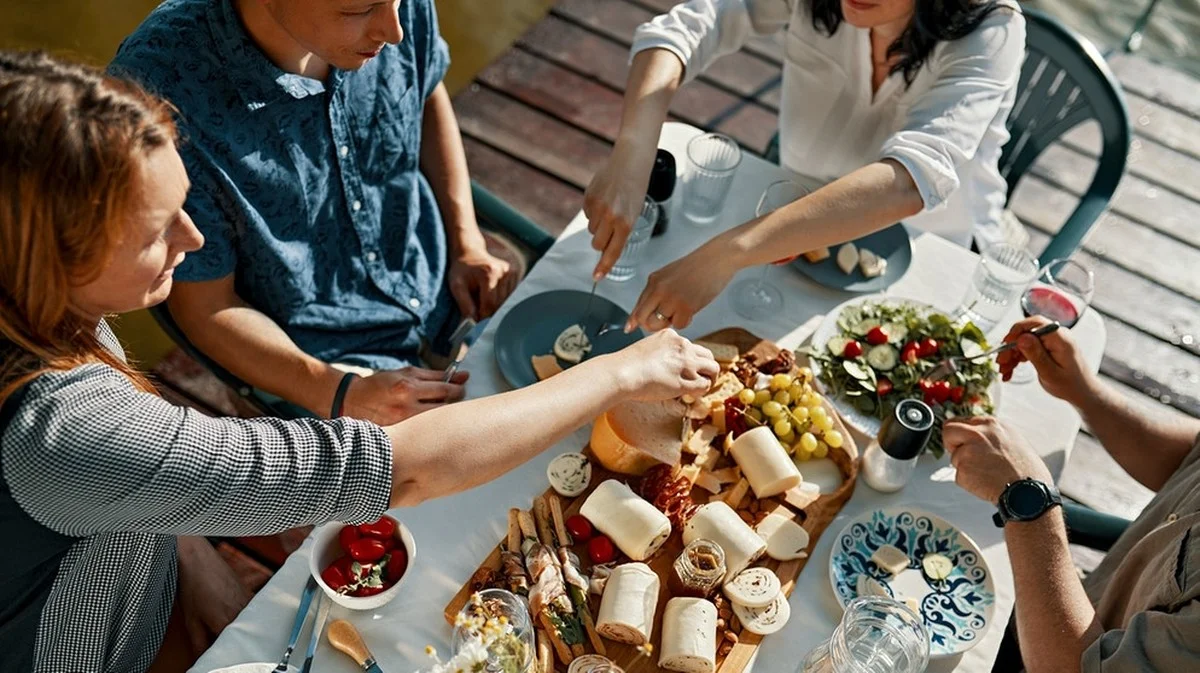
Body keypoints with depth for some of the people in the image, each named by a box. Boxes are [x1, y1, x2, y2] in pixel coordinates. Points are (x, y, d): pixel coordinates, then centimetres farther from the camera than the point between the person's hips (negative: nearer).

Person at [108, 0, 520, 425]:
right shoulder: (157, 91, -27)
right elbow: (205, 307, -15)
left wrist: (468, 245, 1)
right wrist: (344, 398, -28)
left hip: (450, 293, 5)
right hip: (325, 356, -4)